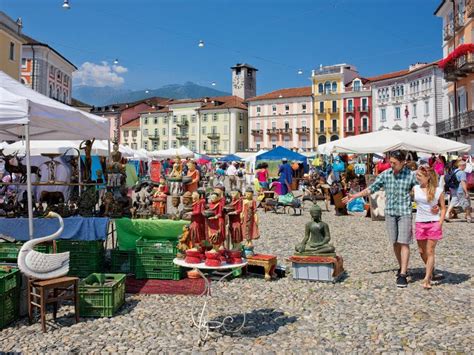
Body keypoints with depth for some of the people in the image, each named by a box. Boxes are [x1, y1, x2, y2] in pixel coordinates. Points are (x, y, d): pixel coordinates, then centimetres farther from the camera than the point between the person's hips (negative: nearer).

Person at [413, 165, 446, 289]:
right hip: (419, 223, 3)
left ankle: (427, 279, -1)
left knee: (430, 252, -3)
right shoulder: (415, 189, 2)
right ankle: (431, 269, 37)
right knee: (422, 251, 12)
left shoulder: (438, 191, -5)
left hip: (434, 223, -3)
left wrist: (440, 223, -9)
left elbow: (443, 208, 1)